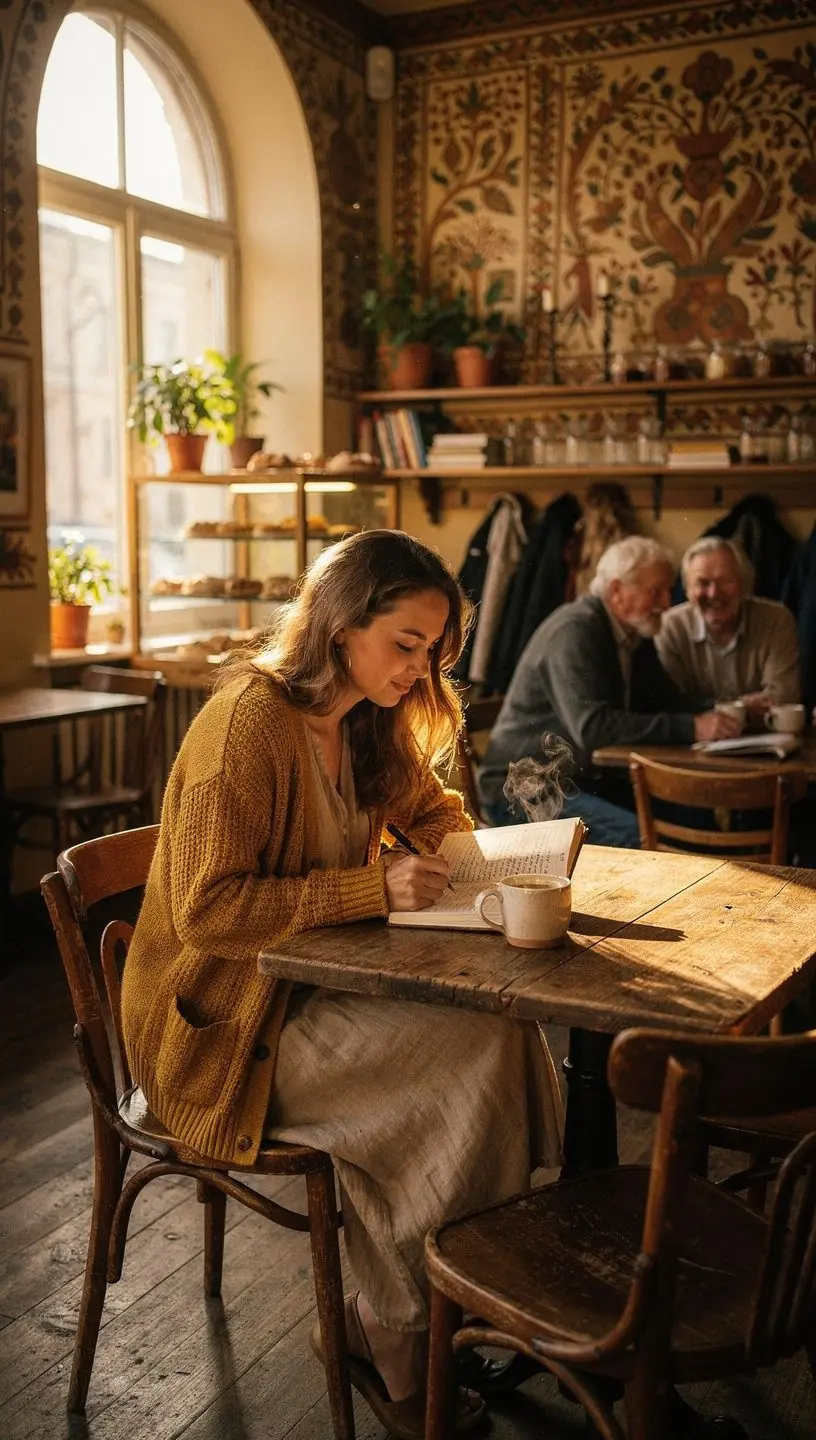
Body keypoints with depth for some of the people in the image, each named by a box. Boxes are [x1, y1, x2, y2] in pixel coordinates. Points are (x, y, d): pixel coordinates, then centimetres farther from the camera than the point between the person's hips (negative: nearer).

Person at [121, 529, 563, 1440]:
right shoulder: (250, 722, -21)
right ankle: (389, 1342, -1)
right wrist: (374, 889, -27)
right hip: (224, 1022, -8)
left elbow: (431, 809, 20)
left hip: (313, 988, 8)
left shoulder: (369, 721, 5)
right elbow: (207, 911, -24)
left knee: (503, 1023, -15)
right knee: (463, 1058, -21)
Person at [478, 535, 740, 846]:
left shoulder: (635, 634, 10)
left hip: (587, 782, 9)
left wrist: (721, 713, -8)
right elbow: (592, 728, -30)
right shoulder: (574, 632, -19)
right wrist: (690, 728, -32)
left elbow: (667, 702, 13)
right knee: (639, 838, -30)